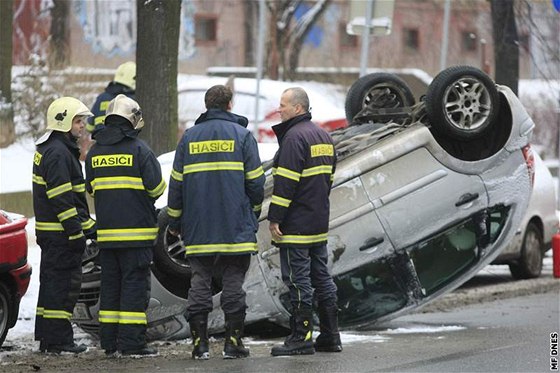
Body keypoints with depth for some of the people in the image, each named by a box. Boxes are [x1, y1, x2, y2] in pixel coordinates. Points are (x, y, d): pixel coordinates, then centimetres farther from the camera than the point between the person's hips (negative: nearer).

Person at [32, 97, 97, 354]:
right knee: (63, 284, -7)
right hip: (61, 233, -11)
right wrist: (76, 231, -19)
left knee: (52, 282, 15)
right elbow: (61, 198, -21)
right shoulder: (57, 153, -16)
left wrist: (89, 227, 25)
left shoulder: (47, 150, 19)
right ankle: (58, 340, -6)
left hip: (50, 232, 11)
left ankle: (47, 337, 21)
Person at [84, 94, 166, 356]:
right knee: (135, 284, -3)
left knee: (110, 284, 11)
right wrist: (147, 199, 12)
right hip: (136, 230, -5)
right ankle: (131, 342, -7)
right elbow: (156, 187, -9)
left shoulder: (94, 152, 9)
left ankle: (109, 341, 11)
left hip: (106, 231, 5)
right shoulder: (139, 149, -9)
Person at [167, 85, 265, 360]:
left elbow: (176, 184, 8)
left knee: (199, 283, 5)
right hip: (235, 228, -2)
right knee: (233, 283, 2)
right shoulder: (241, 135, 0)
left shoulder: (189, 137, 7)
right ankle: (233, 342, 0)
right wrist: (254, 212, 15)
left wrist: (175, 222, 17)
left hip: (198, 230, 2)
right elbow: (255, 182, -1)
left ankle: (199, 343, 2)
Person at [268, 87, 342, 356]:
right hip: (319, 223, 9)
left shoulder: (294, 137, -15)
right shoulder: (323, 137, 16)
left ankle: (301, 338, -7)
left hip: (296, 224, -9)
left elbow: (285, 182, -20)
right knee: (321, 276, 13)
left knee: (298, 279, -6)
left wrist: (275, 218, -18)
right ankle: (330, 336, 15)